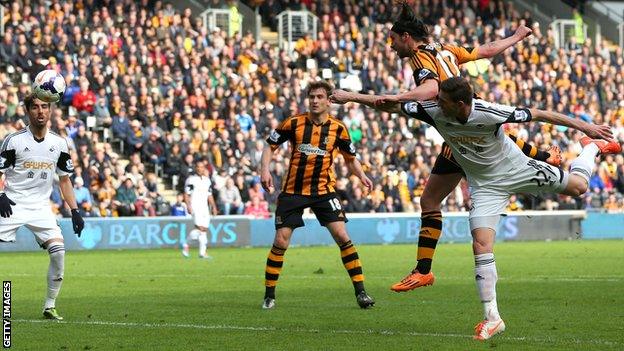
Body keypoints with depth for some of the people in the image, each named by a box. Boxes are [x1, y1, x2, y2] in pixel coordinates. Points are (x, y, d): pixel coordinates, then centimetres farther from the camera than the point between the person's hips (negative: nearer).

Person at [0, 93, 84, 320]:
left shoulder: (59, 144, 7)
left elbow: (64, 180, 15)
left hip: (41, 207, 3)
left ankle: (50, 306, 0)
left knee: (59, 251, -14)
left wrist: (75, 211, 8)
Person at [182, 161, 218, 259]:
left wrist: (213, 207, 11)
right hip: (195, 206, -6)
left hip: (205, 207, 6)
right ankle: (185, 244, -4)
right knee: (200, 228, -19)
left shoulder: (207, 180, 14)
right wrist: (188, 205, -17)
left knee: (204, 229, 3)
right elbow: (186, 195, -6)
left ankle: (202, 252, 6)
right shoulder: (191, 180, -4)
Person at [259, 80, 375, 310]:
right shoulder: (293, 123, -5)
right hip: (293, 190, 0)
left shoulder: (338, 129, -1)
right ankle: (269, 295, 9)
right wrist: (265, 170, -12)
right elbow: (270, 146, 4)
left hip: (324, 190, 0)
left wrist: (362, 176, -6)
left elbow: (350, 158, 13)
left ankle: (360, 292, -7)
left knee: (342, 236, -12)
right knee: (280, 242, -5)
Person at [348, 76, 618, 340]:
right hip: (485, 186, 2)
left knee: (577, 186, 0)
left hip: (516, 168, -2)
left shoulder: (488, 113, -33)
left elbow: (538, 114, -25)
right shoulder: (434, 111, -22)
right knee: (481, 246, -12)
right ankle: (492, 318, -7)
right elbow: (392, 106, -16)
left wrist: (584, 126, -21)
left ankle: (592, 148, 37)